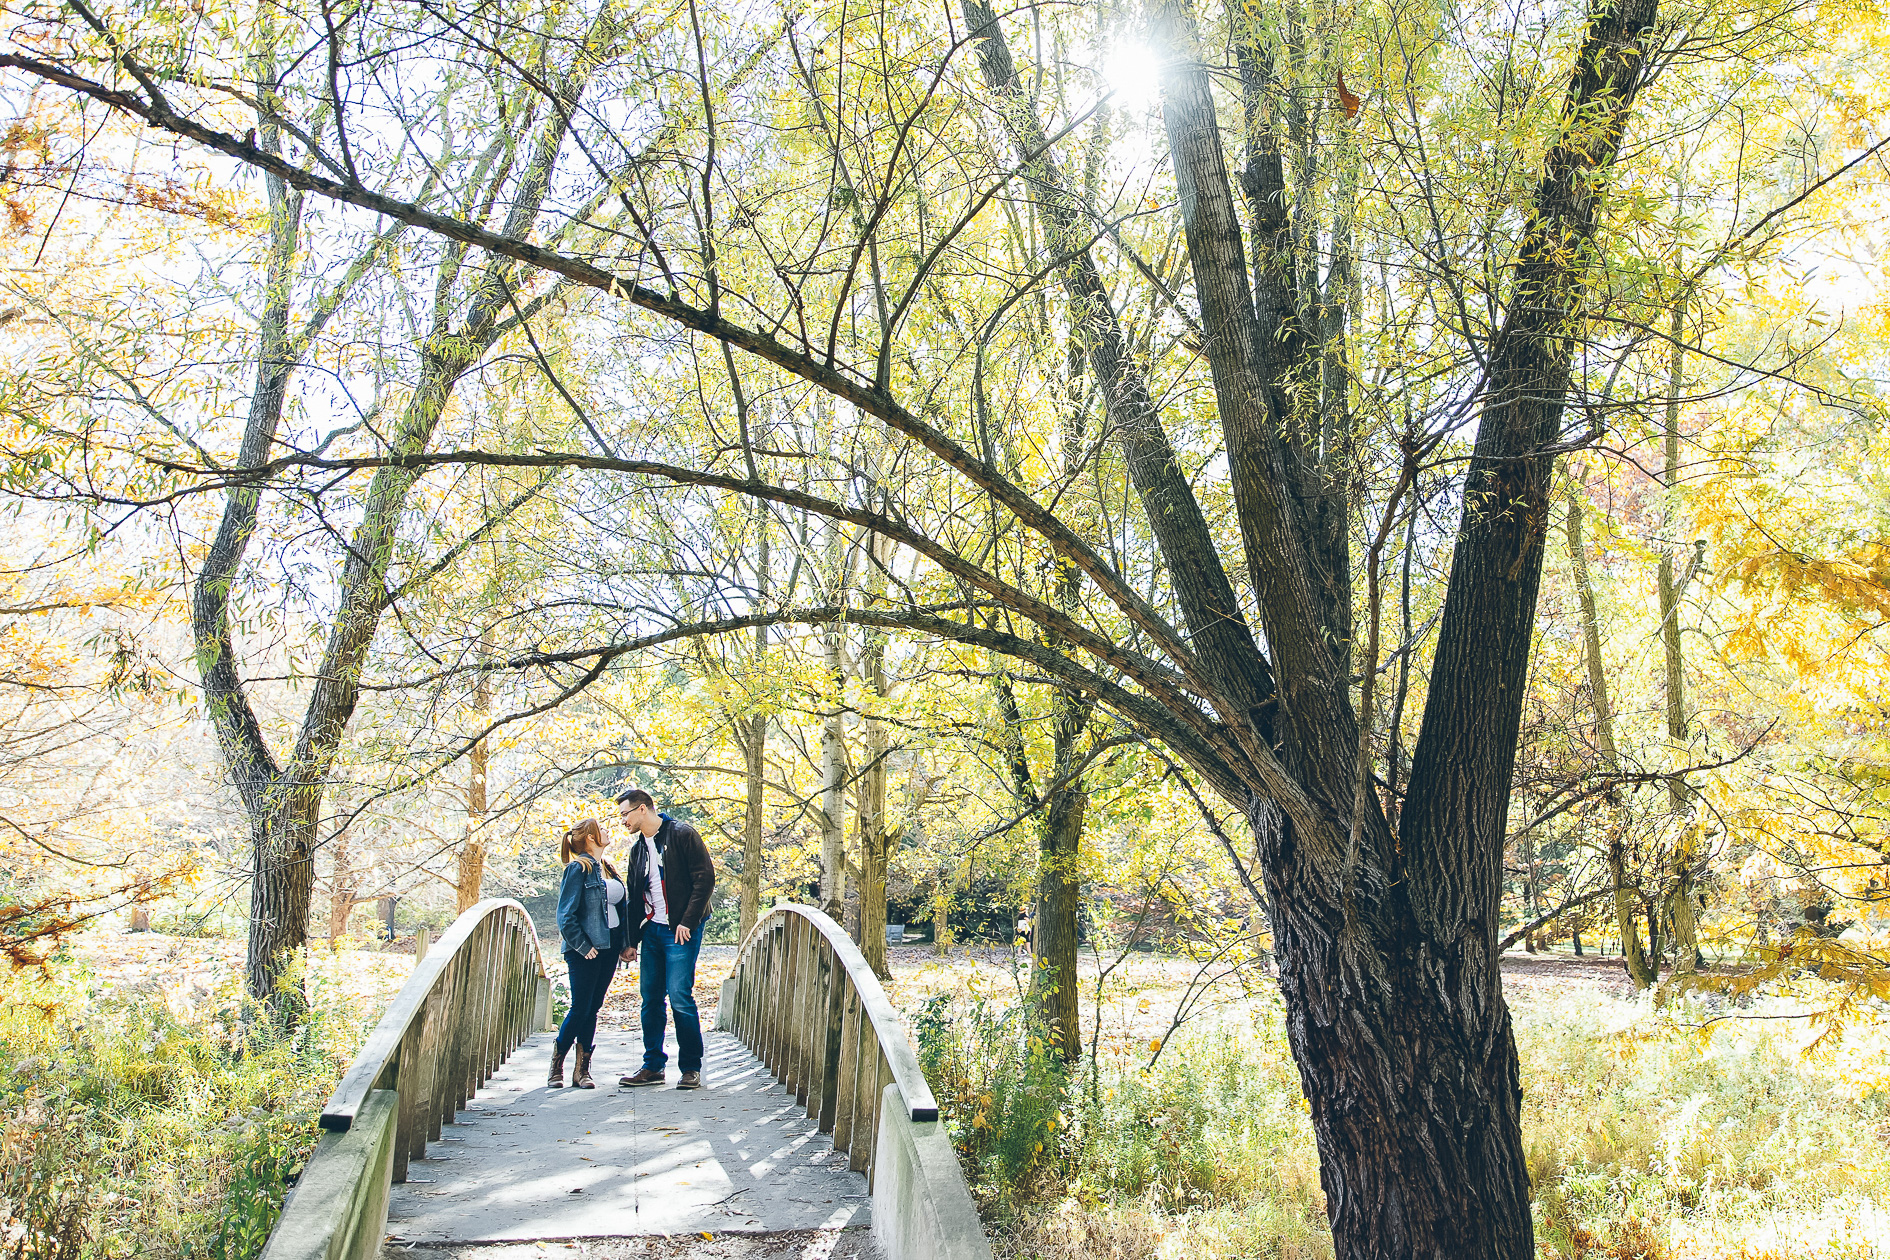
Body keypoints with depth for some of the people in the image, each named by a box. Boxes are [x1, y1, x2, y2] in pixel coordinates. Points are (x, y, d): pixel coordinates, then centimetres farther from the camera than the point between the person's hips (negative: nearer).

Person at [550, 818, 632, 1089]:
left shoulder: (608, 868, 15)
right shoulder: (579, 869, -8)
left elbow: (623, 907, 17)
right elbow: (566, 915, -12)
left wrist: (626, 943, 10)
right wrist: (582, 946, -15)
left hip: (609, 948, 7)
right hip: (586, 951, -7)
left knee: (593, 1008, 8)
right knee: (581, 1008, -5)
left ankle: (582, 1070, 13)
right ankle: (556, 1066, 12)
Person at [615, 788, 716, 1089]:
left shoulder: (682, 835, -6)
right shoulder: (638, 849, 16)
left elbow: (705, 877, -12)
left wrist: (687, 922, -15)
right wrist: (632, 940, 16)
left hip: (680, 931, -7)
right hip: (651, 930, 7)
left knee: (680, 997, -10)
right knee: (651, 999, 7)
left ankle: (691, 1068, 0)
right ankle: (653, 1066, 17)